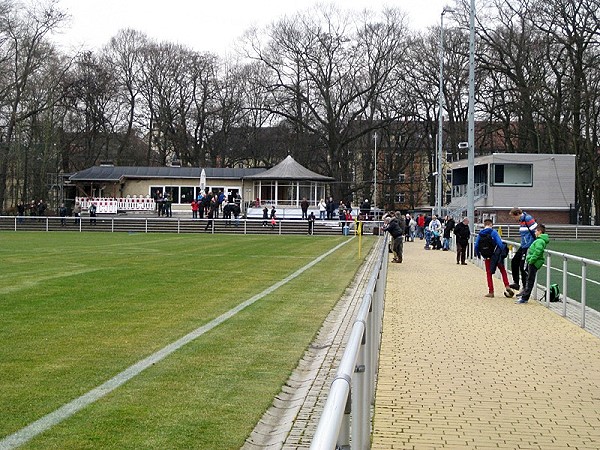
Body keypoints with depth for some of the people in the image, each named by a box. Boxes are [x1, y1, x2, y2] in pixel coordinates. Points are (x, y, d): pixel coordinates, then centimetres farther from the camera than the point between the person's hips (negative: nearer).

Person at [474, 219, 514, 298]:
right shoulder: (493, 232, -8)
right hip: (496, 255, -2)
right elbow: (499, 243, -16)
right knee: (503, 270, 15)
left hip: (487, 257, 2)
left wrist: (478, 254, 15)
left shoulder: (480, 234, 1)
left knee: (488, 273, 13)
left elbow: (476, 245, 2)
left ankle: (491, 291, 10)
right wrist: (504, 253, -8)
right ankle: (507, 286, 3)